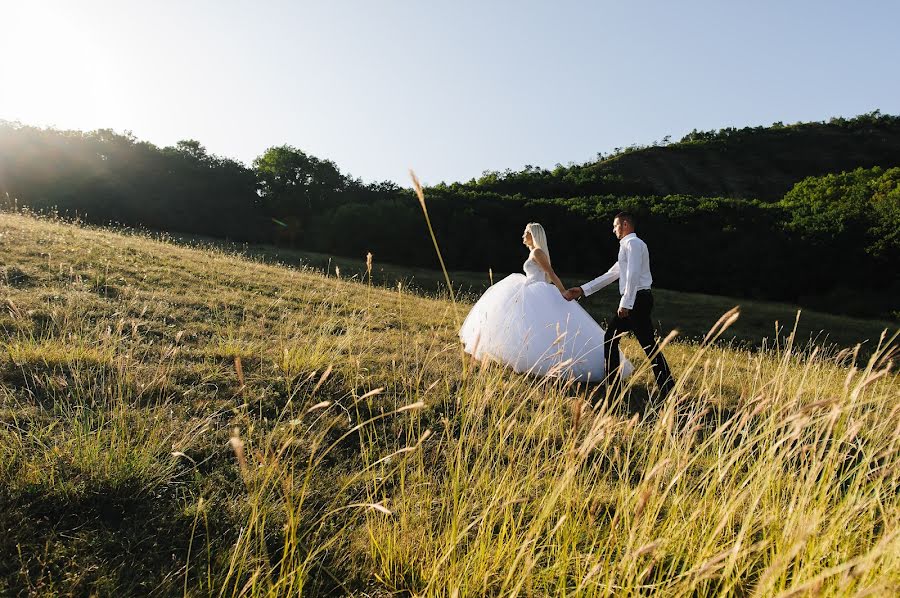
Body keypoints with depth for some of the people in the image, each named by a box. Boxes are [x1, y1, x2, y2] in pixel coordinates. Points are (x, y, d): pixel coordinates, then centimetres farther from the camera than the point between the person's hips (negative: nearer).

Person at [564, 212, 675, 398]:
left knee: (649, 344, -9)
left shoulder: (633, 243, -6)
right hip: (631, 302, 10)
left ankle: (667, 389, -4)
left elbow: (633, 274, -19)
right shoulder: (626, 246, 24)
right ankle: (613, 385, 20)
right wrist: (582, 290, 26)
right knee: (611, 338, 13)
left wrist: (625, 304, -23)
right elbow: (610, 275, 27)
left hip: (638, 299, -10)